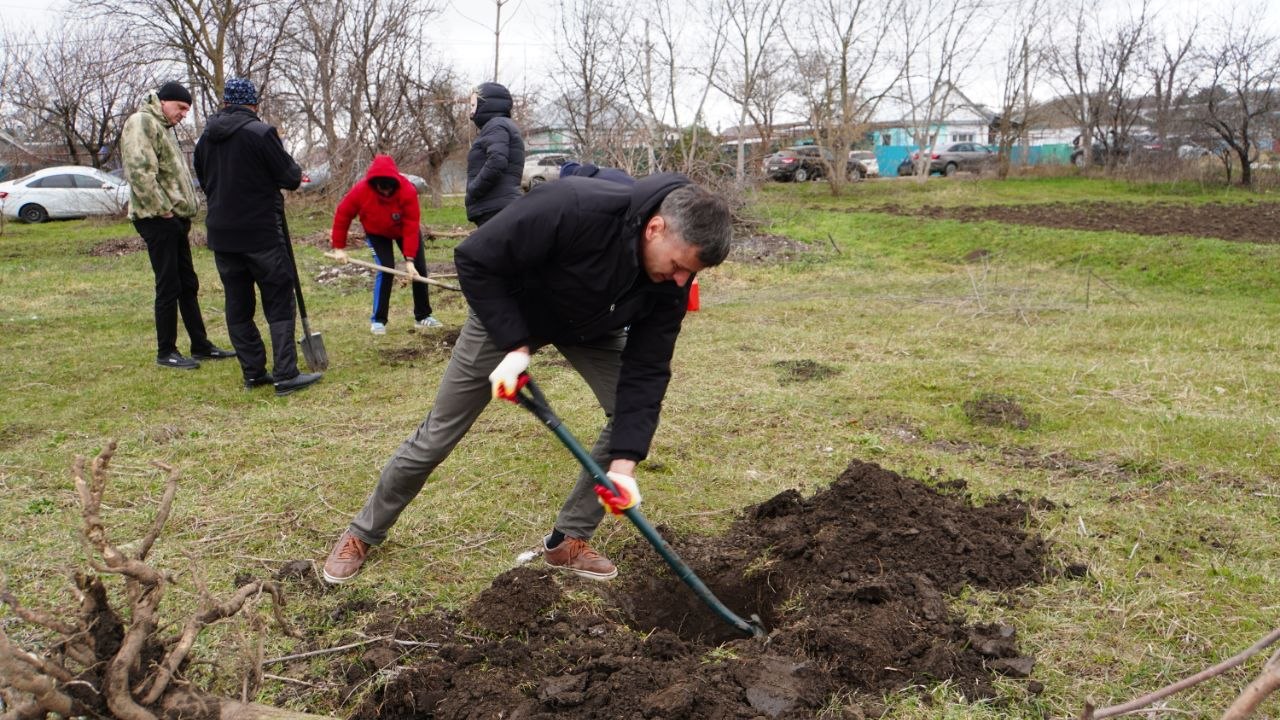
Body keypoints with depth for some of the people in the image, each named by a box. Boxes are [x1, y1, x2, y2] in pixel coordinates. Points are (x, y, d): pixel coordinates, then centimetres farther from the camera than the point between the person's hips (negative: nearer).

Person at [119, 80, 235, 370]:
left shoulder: (162, 128, 23)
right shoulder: (141, 123, -9)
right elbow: (139, 171, -21)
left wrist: (186, 212, 17)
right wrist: (162, 209, -19)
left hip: (175, 218, 10)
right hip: (157, 218, -10)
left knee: (188, 285, 13)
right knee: (168, 287, -5)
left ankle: (200, 345, 20)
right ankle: (166, 352, 4)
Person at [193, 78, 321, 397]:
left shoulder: (205, 139, 8)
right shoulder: (261, 132, -12)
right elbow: (291, 179, -11)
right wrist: (292, 169, 10)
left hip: (221, 235, 6)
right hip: (262, 233, -6)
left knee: (238, 305, 11)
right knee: (279, 303, -1)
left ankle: (253, 372, 16)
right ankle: (286, 375, -4)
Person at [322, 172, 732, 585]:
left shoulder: (671, 278, -24)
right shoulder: (573, 209, -42)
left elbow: (647, 369, -21)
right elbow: (474, 260, -31)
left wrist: (623, 463, -29)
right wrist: (515, 346, -32)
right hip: (507, 313, -4)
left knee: (633, 413, -11)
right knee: (439, 435, 2)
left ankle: (568, 541, 6)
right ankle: (362, 535, 26)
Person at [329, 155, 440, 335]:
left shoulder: (408, 190, -34)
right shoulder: (361, 190, -32)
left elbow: (411, 228, -33)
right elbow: (342, 215, -18)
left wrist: (409, 259, -36)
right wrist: (339, 247, -16)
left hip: (404, 230, 1)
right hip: (377, 233, -1)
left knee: (419, 269, 0)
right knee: (385, 270, -18)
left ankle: (423, 316, 15)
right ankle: (378, 320, -8)